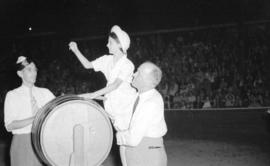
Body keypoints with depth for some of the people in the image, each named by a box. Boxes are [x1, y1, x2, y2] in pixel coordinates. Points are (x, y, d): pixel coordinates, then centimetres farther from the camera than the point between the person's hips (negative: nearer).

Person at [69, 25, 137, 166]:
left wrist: (94, 94, -29)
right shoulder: (107, 60, 5)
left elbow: (115, 84, -24)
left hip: (128, 105, -5)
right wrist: (76, 50, 4)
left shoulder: (127, 64, -15)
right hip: (115, 106, 5)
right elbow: (88, 65, 15)